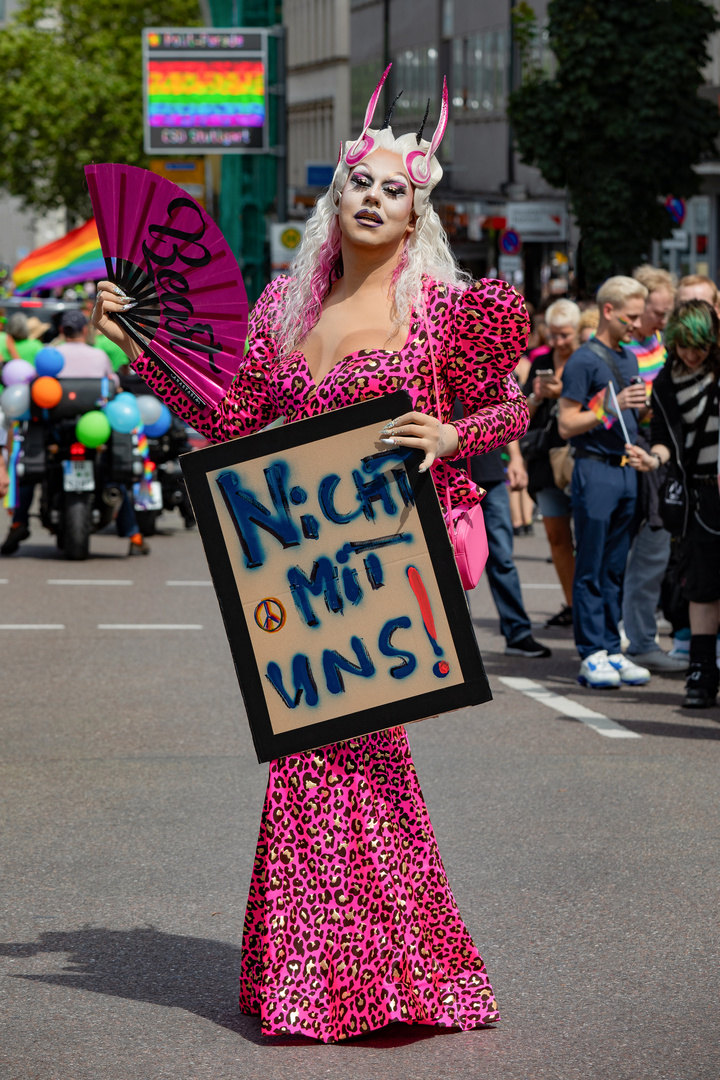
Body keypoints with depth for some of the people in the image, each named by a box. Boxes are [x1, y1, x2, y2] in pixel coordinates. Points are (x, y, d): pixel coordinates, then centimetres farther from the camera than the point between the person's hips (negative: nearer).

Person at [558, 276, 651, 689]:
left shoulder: (629, 359, 17)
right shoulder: (584, 361, -7)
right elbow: (567, 425, -11)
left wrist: (643, 407, 7)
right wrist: (612, 408, -19)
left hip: (626, 468, 7)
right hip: (595, 469, -7)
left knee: (616, 569, 9)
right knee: (591, 569, -3)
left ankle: (612, 650, 13)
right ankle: (592, 655, -1)